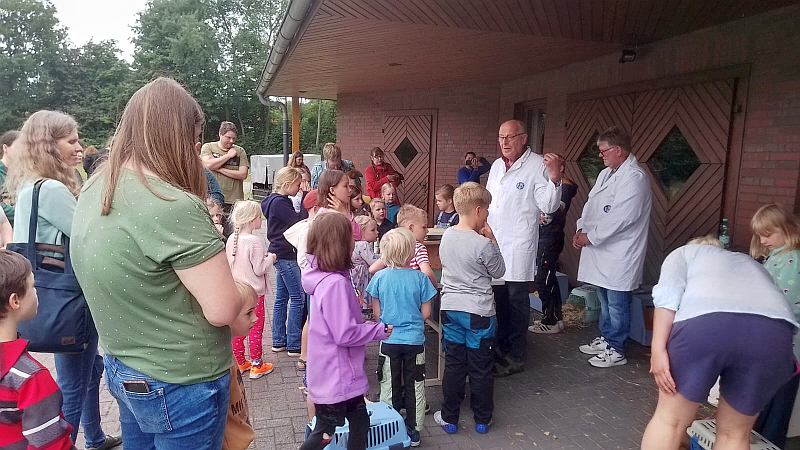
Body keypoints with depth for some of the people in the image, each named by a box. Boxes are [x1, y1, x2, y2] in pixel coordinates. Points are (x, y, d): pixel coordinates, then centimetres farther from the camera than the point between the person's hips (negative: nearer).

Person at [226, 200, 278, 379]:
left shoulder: (231, 239, 0)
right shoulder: (255, 241, -22)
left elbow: (229, 265, 10)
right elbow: (260, 269, -20)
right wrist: (271, 257, -3)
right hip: (254, 291, -7)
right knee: (256, 328, 6)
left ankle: (240, 363, 29)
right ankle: (257, 366, 16)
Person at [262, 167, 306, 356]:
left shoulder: (279, 201, 14)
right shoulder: (279, 202, -16)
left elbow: (292, 222, 17)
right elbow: (298, 221, -21)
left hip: (281, 255, 10)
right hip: (285, 255, -10)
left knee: (282, 298, 13)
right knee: (297, 298, -6)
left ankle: (278, 341, 21)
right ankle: (294, 345, 0)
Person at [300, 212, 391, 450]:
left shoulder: (324, 277, 3)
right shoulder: (336, 283, -27)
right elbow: (345, 334, -26)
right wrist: (380, 330, -15)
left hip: (341, 375, 9)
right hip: (336, 377, -9)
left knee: (360, 422, 20)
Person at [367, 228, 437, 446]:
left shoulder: (379, 277, -10)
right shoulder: (419, 278, -13)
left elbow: (377, 311, -3)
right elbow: (426, 313, -7)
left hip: (389, 340, 1)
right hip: (415, 339, 0)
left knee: (389, 386, 15)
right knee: (414, 386, 14)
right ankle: (413, 432, 24)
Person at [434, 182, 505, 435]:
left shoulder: (446, 236, -1)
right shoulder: (483, 244, -19)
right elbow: (499, 272, -4)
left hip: (450, 308, 5)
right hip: (479, 312, -5)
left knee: (454, 364, 15)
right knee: (481, 368, 11)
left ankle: (449, 418, 24)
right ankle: (482, 419, 26)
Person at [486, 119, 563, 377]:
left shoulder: (538, 165, -10)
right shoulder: (496, 165, 11)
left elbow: (548, 206, -15)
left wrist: (554, 177, -28)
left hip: (518, 246, -6)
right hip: (493, 241, 7)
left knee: (516, 301, 2)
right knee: (498, 298, 16)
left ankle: (516, 357, 15)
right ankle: (500, 347, 32)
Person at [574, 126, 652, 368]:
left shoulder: (635, 177, -17)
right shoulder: (606, 173, 13)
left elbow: (620, 218, -23)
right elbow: (591, 203, 14)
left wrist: (590, 237, -17)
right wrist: (581, 229, -1)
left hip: (619, 254, -9)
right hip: (601, 250, 9)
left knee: (617, 304, 3)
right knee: (605, 300, 21)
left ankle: (616, 350, 15)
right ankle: (605, 339, 35)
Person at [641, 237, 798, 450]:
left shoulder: (684, 252, 30)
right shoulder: (752, 265, 42)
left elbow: (667, 294, 8)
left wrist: (658, 348, 0)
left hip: (705, 322, -4)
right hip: (774, 331, 4)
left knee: (669, 418, 14)